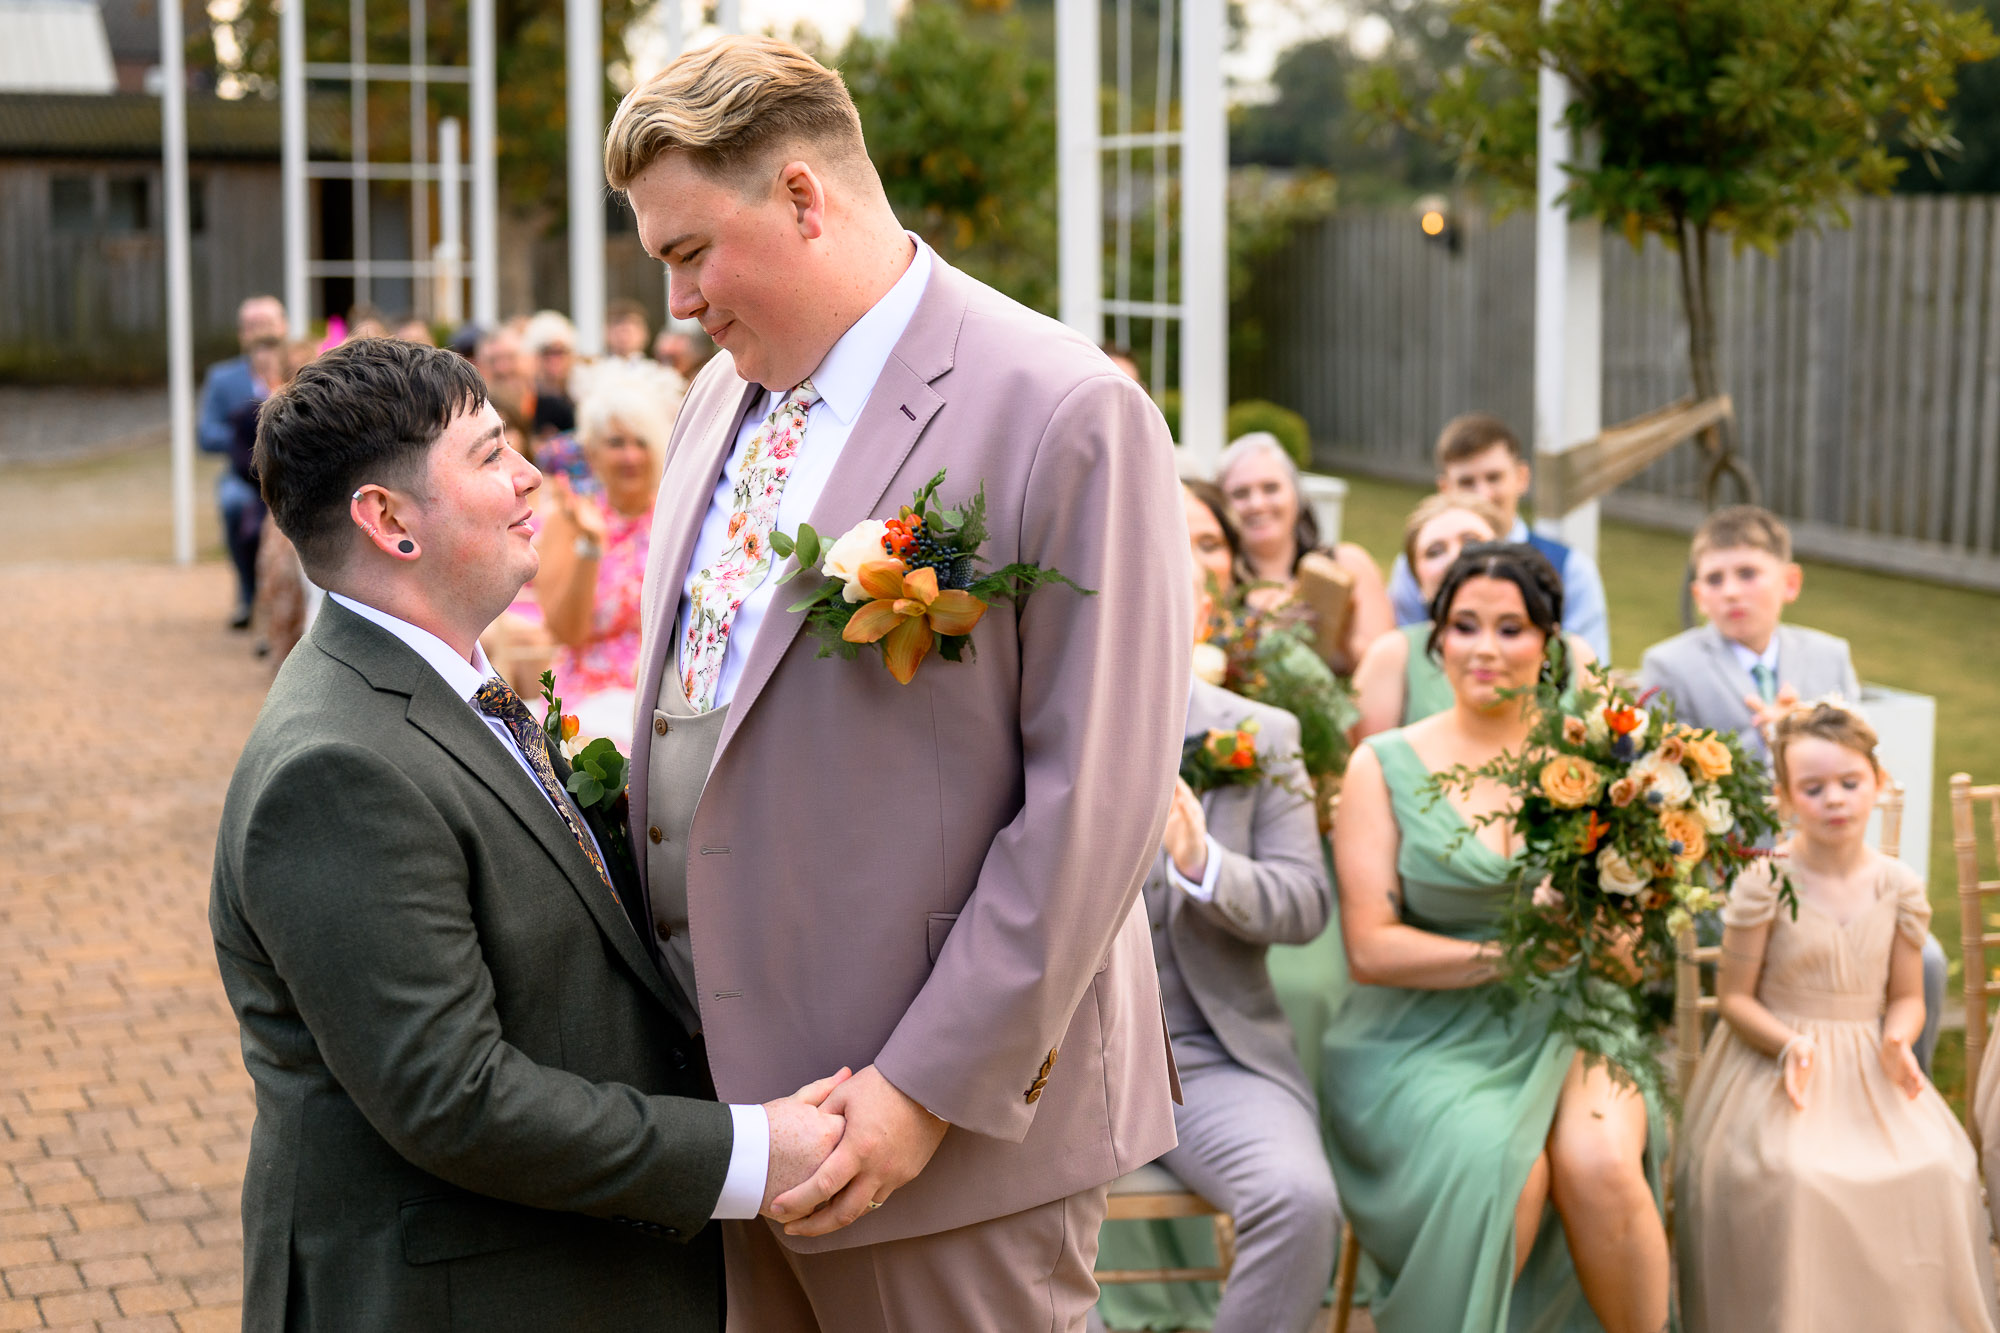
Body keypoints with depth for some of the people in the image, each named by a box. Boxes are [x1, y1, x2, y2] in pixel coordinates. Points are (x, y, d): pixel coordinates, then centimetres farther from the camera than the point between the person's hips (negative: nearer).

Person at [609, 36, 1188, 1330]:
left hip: (952, 1124, -7)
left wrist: (932, 1090, -17)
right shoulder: (722, 398, 10)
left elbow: (1097, 798, -17)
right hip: (727, 1087, 7)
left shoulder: (1067, 413, -14)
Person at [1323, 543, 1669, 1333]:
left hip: (1561, 1029, 2)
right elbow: (1370, 949, -4)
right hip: (1425, 1040, -2)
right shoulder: (1385, 765, 3)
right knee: (1500, 1164, -32)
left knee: (1599, 1160, -29)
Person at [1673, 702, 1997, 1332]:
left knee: (1938, 1172, -20)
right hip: (1776, 1064, -3)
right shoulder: (1764, 882, -8)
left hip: (1868, 1073, 4)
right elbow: (1735, 998, -4)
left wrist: (1897, 1041, -12)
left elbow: (1906, 996, 10)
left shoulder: (1898, 886, 4)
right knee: (1791, 1176, -31)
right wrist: (1789, 1045, -22)